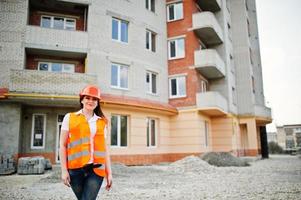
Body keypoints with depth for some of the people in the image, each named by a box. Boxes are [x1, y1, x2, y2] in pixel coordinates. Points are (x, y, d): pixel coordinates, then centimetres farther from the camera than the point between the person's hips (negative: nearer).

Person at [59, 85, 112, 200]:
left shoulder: (102, 122, 10)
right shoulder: (69, 118, 6)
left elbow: (105, 149, 11)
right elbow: (62, 145, 4)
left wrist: (109, 173, 8)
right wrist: (64, 170, -3)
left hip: (96, 170, 1)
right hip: (76, 169, -1)